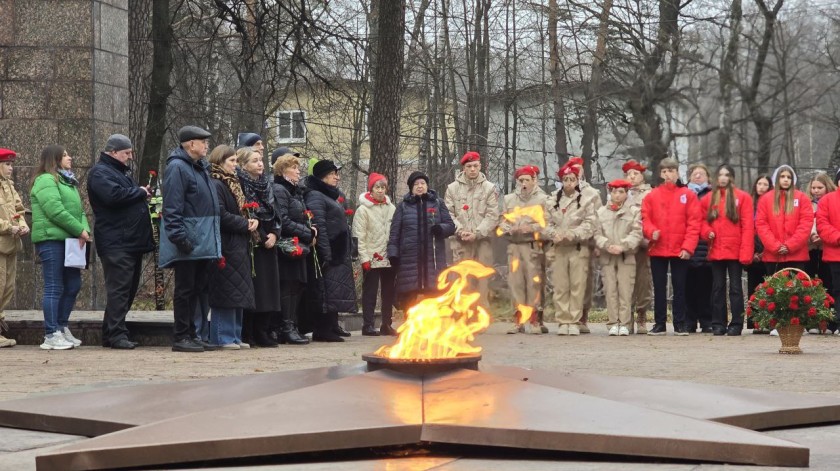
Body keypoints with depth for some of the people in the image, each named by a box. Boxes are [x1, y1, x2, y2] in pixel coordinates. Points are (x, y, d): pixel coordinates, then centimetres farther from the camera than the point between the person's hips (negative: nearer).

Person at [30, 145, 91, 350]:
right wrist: (79, 230, -15)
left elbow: (79, 209, 16)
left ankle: (62, 328, 23)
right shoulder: (46, 180, -9)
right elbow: (56, 211, -19)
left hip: (69, 240, 9)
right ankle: (52, 335, -4)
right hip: (51, 239, -9)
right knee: (54, 288, -7)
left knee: (73, 285, 11)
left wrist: (84, 229, -3)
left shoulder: (67, 181, 21)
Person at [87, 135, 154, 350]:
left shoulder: (122, 171, 24)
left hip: (132, 242, 10)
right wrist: (140, 192, -11)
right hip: (115, 243, -10)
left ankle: (110, 333, 17)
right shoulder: (100, 172, -7)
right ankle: (117, 334, -11)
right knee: (119, 289, -11)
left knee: (129, 288, 11)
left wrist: (143, 194, 12)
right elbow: (113, 195, -24)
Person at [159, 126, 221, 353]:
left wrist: (213, 239, 21)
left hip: (203, 240, 9)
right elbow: (172, 207, -19)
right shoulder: (177, 167, -12)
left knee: (197, 289, 12)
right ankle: (181, 337, 2)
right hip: (188, 242, -9)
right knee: (185, 289, -4)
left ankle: (191, 334, 18)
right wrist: (179, 237, -24)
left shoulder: (201, 167, 18)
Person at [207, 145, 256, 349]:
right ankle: (223, 337, -3)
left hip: (239, 246, 10)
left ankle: (235, 335, 17)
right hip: (225, 246, -10)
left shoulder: (233, 184, 19)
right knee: (226, 292, -8)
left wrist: (252, 220, 3)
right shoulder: (215, 185, -13)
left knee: (239, 293, 11)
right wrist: (246, 224, -12)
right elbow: (221, 216, -20)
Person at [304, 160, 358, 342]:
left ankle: (331, 327, 14)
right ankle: (322, 331, -9)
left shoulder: (332, 196, 23)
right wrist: (326, 254, -23)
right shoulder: (315, 196, -9)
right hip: (327, 254, -10)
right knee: (326, 292, -10)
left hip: (338, 255, 10)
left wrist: (346, 253, 21)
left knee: (335, 293, 10)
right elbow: (319, 226, -18)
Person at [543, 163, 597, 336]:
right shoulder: (551, 200, 11)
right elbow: (546, 223, 8)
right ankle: (563, 321, 5)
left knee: (578, 286, -3)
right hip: (558, 249, 2)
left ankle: (574, 322, 1)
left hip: (578, 248, -2)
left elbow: (589, 225, -4)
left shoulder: (586, 200, 3)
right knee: (560, 287, 1)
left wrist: (571, 234, -16)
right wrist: (554, 234, -12)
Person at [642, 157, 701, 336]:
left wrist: (688, 247, -12)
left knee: (679, 287, 5)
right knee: (659, 288, 7)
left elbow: (694, 223, -4)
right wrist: (651, 232, -17)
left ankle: (680, 324, 11)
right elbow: (645, 219, 4)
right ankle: (659, 324, 14)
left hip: (680, 251, -2)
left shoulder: (688, 195, 1)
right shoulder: (652, 196, 6)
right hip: (657, 250, 2)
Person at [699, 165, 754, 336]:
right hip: (716, 251, 3)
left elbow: (748, 226, -6)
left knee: (735, 287, 1)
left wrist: (745, 251, -13)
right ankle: (718, 324, 11)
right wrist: (707, 232, -8)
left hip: (735, 251, -3)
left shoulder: (742, 197, -1)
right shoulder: (708, 199, 9)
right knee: (718, 288, 7)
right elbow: (702, 221, 15)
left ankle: (736, 324, 4)